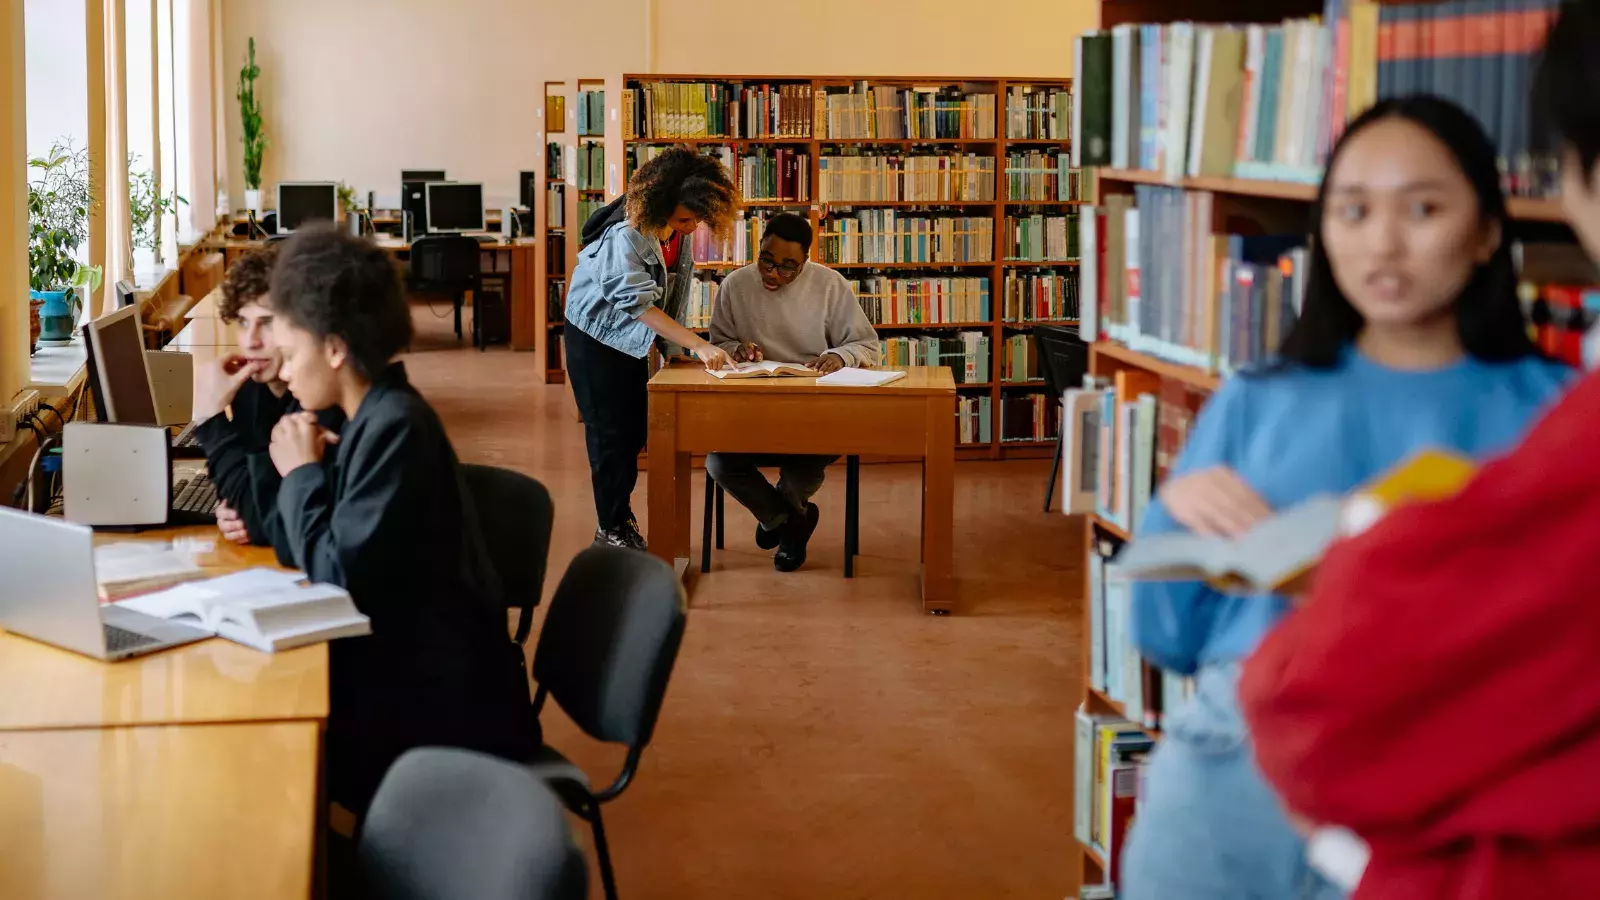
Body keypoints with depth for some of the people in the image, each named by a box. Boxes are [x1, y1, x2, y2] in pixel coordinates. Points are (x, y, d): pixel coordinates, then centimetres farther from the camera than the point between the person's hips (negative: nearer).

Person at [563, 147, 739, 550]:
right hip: (595, 335, -7)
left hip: (632, 337, 7)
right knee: (610, 432, -3)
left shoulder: (681, 234, -8)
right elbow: (641, 303, -37)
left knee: (634, 430, 9)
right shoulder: (627, 235, -31)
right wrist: (699, 346, -41)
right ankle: (612, 529, 6)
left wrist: (673, 347, 0)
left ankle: (619, 517, 22)